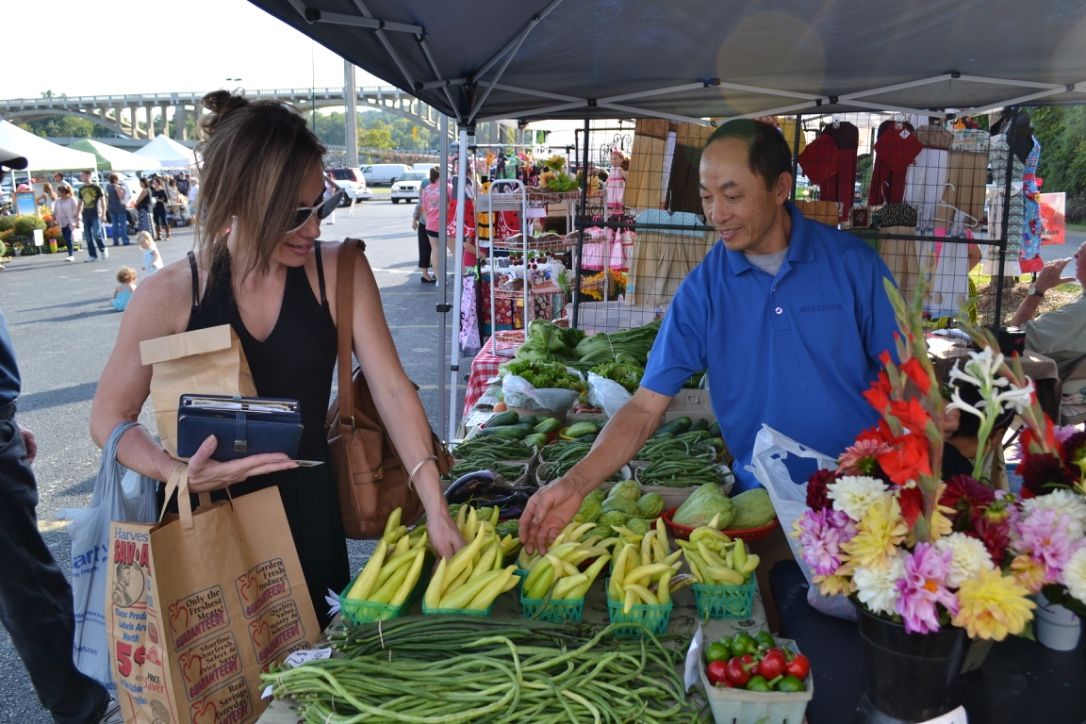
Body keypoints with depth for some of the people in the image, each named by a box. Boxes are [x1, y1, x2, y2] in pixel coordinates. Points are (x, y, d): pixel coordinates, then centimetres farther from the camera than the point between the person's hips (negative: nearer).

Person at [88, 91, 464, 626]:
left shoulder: (339, 273, -9)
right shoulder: (169, 296, -11)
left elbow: (392, 391, -11)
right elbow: (110, 417, -3)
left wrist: (435, 508, -19)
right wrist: (180, 474, -23)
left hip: (310, 510, 1)